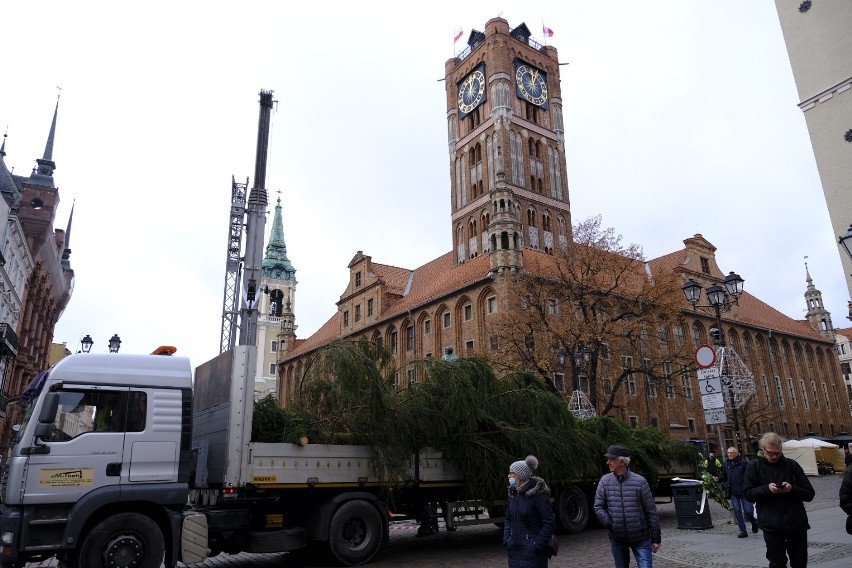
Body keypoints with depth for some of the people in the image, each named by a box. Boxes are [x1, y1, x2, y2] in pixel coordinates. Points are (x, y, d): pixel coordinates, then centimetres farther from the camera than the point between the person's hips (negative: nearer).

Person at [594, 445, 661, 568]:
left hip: (641, 539, -3)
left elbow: (651, 512, -4)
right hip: (617, 539, 3)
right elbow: (598, 507, 1)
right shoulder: (605, 481, -2)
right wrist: (610, 524, -14)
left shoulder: (639, 481, -8)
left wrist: (655, 539, -2)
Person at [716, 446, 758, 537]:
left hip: (744, 491, -4)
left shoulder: (743, 463, -5)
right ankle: (743, 531, 12)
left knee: (748, 510, -2)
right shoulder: (726, 464, 8)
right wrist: (718, 479, -6)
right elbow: (724, 476, 14)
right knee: (737, 511, 3)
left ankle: (753, 522, 31)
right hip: (733, 492, 4)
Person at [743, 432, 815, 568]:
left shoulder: (791, 465, 2)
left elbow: (809, 494, 3)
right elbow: (748, 494, -2)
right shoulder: (753, 466, -1)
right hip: (772, 526, -2)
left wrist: (792, 489, -17)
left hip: (797, 524, 2)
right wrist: (767, 489, -18)